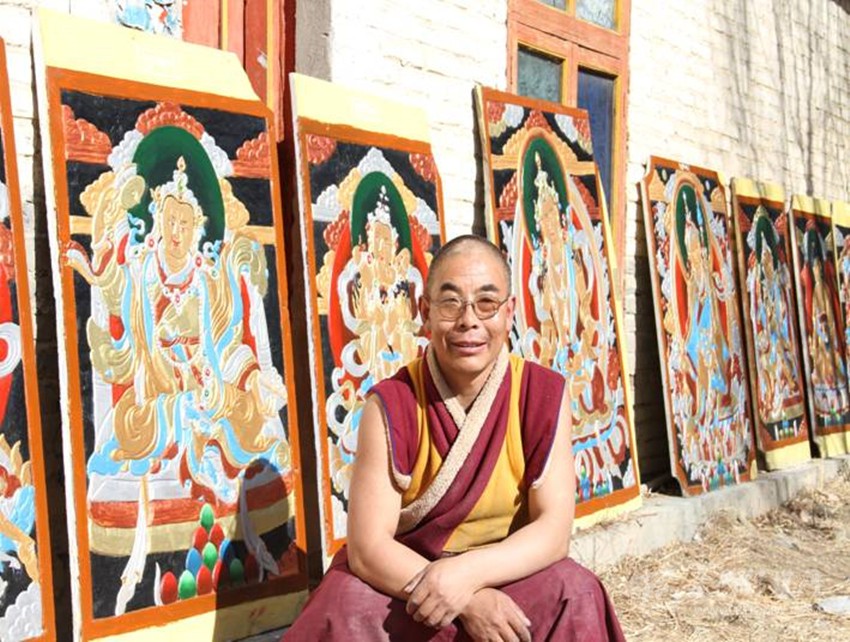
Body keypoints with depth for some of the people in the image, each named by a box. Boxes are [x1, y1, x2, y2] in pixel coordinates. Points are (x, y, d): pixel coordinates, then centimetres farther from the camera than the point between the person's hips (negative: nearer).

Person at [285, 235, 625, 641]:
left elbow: (554, 530, -14)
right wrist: (469, 602, -30)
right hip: (405, 583, 0)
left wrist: (470, 572, -30)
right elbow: (367, 548, -18)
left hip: (507, 578, 1)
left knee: (573, 594, -27)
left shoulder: (544, 395, -11)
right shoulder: (391, 404, -15)